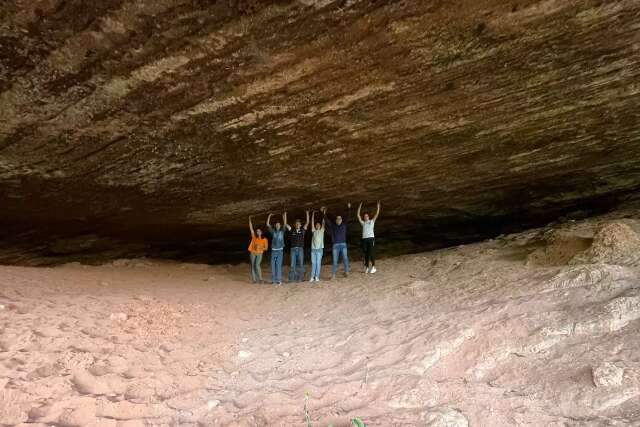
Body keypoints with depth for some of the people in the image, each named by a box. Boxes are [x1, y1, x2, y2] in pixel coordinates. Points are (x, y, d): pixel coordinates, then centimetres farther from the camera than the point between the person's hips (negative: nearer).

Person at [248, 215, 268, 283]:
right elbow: (251, 228, 0)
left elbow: (266, 248, 0)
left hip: (259, 254, -2)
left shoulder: (264, 239, -1)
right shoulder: (254, 237, 2)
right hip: (252, 253, 2)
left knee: (257, 265, -18)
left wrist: (260, 247, -17)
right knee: (253, 266, 1)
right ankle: (254, 279, 6)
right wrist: (250, 220, -4)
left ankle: (260, 279, -8)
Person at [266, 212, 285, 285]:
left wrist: (285, 216, -14)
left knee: (279, 265, -6)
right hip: (273, 250, 2)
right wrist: (269, 216, 0)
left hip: (280, 250, -2)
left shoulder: (282, 231, 7)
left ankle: (279, 280, -4)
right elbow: (267, 224, 5)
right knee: (273, 265, 3)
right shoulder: (273, 231, 10)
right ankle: (273, 280, 10)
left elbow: (285, 224, -6)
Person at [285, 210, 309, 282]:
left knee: (301, 264, 0)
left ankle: (300, 278, 6)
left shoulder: (302, 230, 7)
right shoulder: (292, 231, 10)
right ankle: (292, 278, 5)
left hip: (300, 249, -1)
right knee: (292, 264, -1)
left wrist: (307, 213, -3)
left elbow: (307, 223, 1)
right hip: (293, 249, 1)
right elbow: (285, 224, 8)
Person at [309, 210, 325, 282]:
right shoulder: (314, 231, 12)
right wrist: (313, 214, 5)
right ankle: (312, 277, 5)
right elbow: (312, 222, 9)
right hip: (313, 249, 2)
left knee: (318, 263, -2)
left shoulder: (322, 231, 8)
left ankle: (317, 277, 1)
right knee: (313, 263, 3)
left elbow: (323, 222, 1)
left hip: (319, 249, -2)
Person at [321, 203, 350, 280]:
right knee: (334, 260, 0)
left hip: (343, 244, 0)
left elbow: (348, 217, 3)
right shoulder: (332, 225, 9)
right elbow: (327, 220, 1)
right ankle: (333, 275, 3)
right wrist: (324, 213, -11)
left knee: (345, 258, -6)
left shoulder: (344, 224, 10)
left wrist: (349, 209, -6)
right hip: (335, 245, 0)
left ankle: (346, 272, 1)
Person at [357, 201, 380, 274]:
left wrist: (378, 206, 1)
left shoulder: (372, 221, 11)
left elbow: (377, 214, 6)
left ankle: (373, 267, 1)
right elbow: (358, 215, 11)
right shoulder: (362, 223, 16)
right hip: (364, 239, 3)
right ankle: (367, 267, 14)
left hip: (371, 238, -3)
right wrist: (360, 207, 9)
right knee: (366, 254, 6)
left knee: (371, 253, -6)